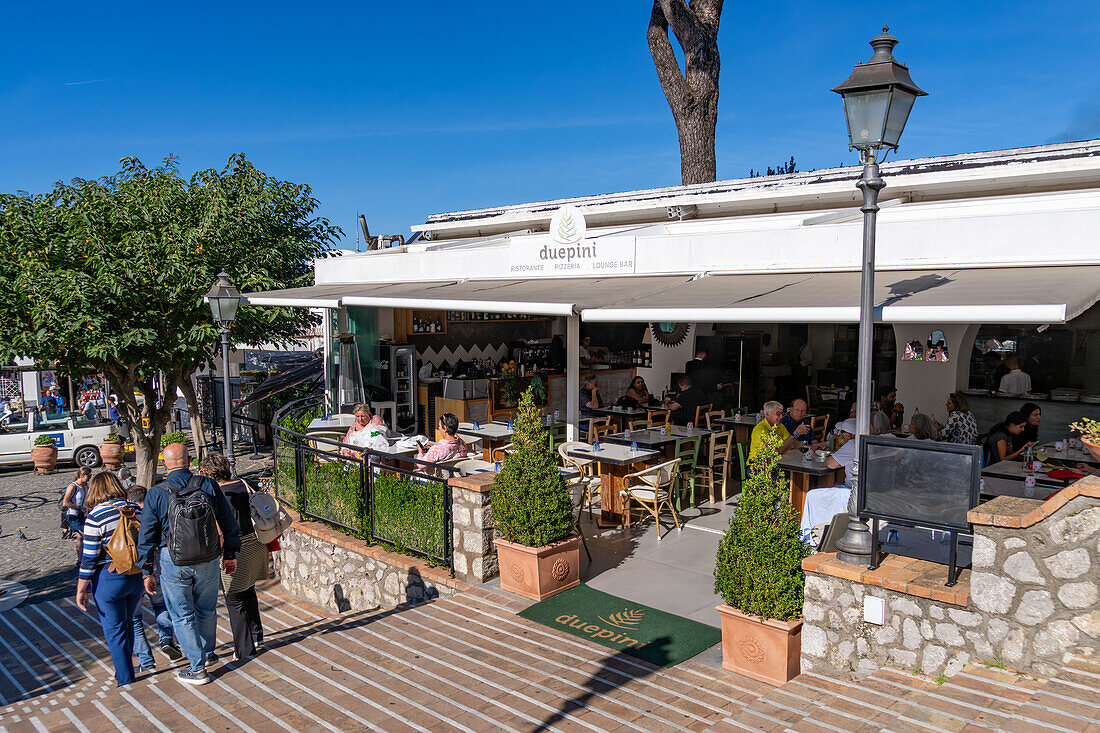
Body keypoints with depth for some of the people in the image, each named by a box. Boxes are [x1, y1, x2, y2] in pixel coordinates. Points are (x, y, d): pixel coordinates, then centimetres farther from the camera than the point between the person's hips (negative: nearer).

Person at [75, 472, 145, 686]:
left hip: (109, 580, -5)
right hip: (137, 577, 5)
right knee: (127, 624, 24)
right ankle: (124, 669, 38)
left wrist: (81, 589, -5)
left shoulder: (95, 517, -14)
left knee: (115, 631, 8)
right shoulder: (135, 510, 1)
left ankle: (126, 680, 17)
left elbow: (89, 558, -13)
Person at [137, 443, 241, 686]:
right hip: (208, 558, 3)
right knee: (206, 609, 20)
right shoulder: (209, 486, -4)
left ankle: (197, 669, 13)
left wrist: (148, 571, 5)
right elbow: (229, 522, 3)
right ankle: (208, 653, 39)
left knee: (182, 615, 9)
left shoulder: (156, 494, -9)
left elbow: (147, 536, -4)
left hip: (173, 561, -2)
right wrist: (230, 554, 14)